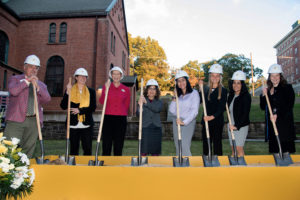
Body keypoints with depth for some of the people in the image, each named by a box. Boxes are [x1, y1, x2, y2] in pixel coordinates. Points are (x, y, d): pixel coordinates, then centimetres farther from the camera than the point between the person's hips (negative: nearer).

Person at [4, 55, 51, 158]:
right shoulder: (15, 79, 11)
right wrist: (27, 81, -11)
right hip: (16, 119, -3)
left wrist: (37, 86, -11)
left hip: (34, 121, 3)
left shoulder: (41, 85, 19)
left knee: (28, 149, 3)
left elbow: (47, 99, 1)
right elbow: (13, 91, -12)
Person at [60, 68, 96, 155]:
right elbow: (63, 106, -3)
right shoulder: (70, 90, 7)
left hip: (87, 125, 0)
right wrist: (67, 92, -14)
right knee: (74, 150, 6)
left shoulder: (91, 91, 9)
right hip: (73, 125, 0)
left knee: (87, 149, 1)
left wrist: (80, 110, -12)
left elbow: (93, 107, 0)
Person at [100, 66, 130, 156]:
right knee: (106, 143, 0)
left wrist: (122, 114, 6)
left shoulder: (126, 89, 7)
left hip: (121, 119, 0)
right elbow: (101, 102, -7)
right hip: (108, 118, 0)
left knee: (119, 145, 5)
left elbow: (127, 105, 12)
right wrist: (106, 89, -15)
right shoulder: (106, 86, 7)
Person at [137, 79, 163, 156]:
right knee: (143, 152, -6)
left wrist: (146, 103, -26)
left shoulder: (159, 102, 10)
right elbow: (138, 114, -10)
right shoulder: (142, 101, 5)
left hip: (156, 129, 2)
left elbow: (157, 109, -14)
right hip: (145, 129, -2)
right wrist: (140, 105, -30)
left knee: (155, 153, 5)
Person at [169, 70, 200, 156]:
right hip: (176, 122, 6)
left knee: (184, 146, -15)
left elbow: (194, 111, -12)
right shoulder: (178, 95, 12)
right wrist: (175, 98, -4)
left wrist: (184, 122, -19)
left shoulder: (194, 93, -3)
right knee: (178, 147, 9)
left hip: (188, 122, -5)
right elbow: (171, 110, 5)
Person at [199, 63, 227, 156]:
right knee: (206, 144, 10)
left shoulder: (223, 91, -3)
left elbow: (222, 108, -10)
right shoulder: (205, 89, 10)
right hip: (206, 121, 4)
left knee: (217, 144, 0)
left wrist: (212, 116, -22)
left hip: (217, 121, -4)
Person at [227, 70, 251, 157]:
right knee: (233, 149, 11)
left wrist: (237, 126, -19)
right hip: (231, 125, 6)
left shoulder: (246, 96, -11)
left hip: (241, 126, -6)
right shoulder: (231, 95, 9)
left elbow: (245, 113, -16)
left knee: (239, 148, -5)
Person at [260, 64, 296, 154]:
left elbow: (289, 105, -8)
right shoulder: (268, 90, 12)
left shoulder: (287, 88, 1)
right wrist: (263, 95, -4)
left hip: (285, 123, -4)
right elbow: (263, 107, 12)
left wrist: (278, 115, -20)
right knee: (274, 149, 6)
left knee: (286, 150, -4)